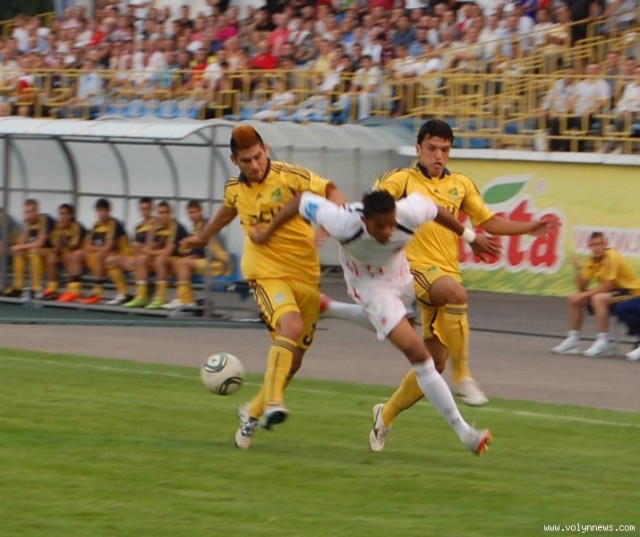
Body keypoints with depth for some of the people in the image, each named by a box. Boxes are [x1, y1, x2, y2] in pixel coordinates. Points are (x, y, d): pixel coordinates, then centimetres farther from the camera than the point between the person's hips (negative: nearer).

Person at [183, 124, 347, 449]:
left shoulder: (290, 176, -9)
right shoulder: (234, 189, 3)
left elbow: (330, 192, -15)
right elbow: (226, 212, 26)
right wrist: (202, 238, 44)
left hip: (305, 274, 1)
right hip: (266, 272, 0)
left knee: (293, 358, 5)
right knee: (290, 326, -31)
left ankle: (254, 412, 26)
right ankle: (273, 403, -36)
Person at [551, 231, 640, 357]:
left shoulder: (613, 257, -21)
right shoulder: (593, 261, 1)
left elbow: (608, 286, -25)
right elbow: (581, 287, 1)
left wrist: (586, 294, -21)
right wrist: (578, 270, -15)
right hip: (613, 292, 8)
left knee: (598, 298, -34)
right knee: (575, 300, 1)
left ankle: (603, 342, -33)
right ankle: (573, 340, 4)